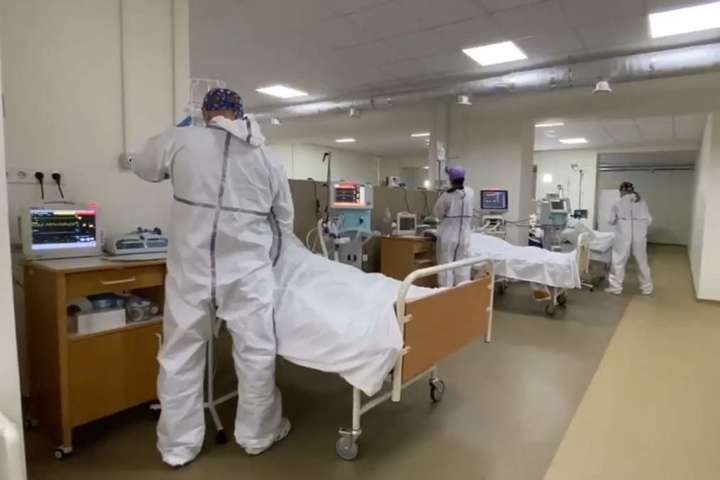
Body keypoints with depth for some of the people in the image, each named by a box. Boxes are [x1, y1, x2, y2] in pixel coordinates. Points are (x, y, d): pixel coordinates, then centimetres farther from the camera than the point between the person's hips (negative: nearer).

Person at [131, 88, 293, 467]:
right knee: (255, 353, 13)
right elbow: (285, 220, 11)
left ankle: (178, 446, 28)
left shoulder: (181, 141, 0)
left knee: (181, 356, 13)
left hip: (190, 268, 0)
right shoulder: (267, 159, 7)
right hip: (247, 270, 1)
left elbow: (141, 166, 20)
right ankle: (257, 435, 30)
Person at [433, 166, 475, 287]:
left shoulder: (447, 196, -13)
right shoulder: (471, 193, -1)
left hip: (448, 236, -3)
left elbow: (438, 213, 0)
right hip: (464, 235, 3)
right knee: (463, 267, 9)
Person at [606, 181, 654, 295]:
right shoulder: (642, 202, 7)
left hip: (623, 236, -3)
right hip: (639, 236, 3)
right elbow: (649, 220, 6)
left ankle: (616, 287, 6)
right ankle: (647, 288, 24)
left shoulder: (618, 202, 0)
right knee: (642, 261, 14)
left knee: (619, 261, 4)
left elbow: (612, 220, 2)